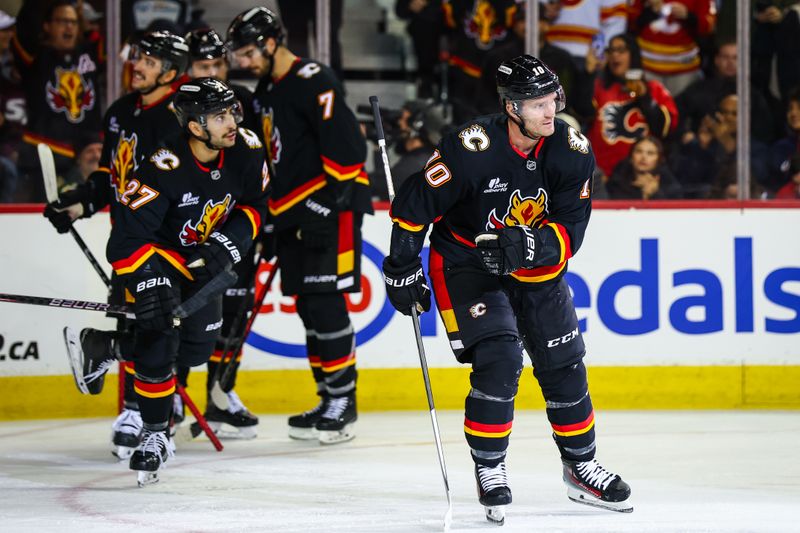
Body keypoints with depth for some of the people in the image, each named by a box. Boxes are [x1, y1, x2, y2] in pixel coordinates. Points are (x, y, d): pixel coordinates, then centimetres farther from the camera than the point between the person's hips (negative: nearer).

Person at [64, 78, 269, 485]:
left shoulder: (245, 151, -17)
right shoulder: (164, 170, -35)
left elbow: (255, 205, 1)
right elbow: (124, 245, -32)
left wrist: (230, 243, -16)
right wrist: (184, 269, -37)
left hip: (202, 256, 6)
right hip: (154, 253, -6)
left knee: (197, 349, 6)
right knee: (159, 341, -24)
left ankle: (104, 346, 26)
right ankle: (155, 436, -11)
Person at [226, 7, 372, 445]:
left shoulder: (313, 82, -14)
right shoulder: (266, 92, 16)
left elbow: (346, 145, -20)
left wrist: (326, 207, -22)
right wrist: (272, 217, 21)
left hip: (331, 207, -10)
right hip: (294, 213, 10)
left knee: (326, 303, -11)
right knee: (308, 308, 9)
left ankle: (343, 403, -7)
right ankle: (329, 400, 14)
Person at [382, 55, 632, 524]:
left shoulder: (572, 150, -15)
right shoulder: (473, 147, -28)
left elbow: (571, 230, -15)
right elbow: (414, 202, -18)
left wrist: (527, 247, -35)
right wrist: (403, 269, -12)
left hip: (535, 269, 5)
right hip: (465, 264, -5)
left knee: (564, 364, 7)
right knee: (499, 360, -19)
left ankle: (581, 468, 24)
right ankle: (490, 470, -4)